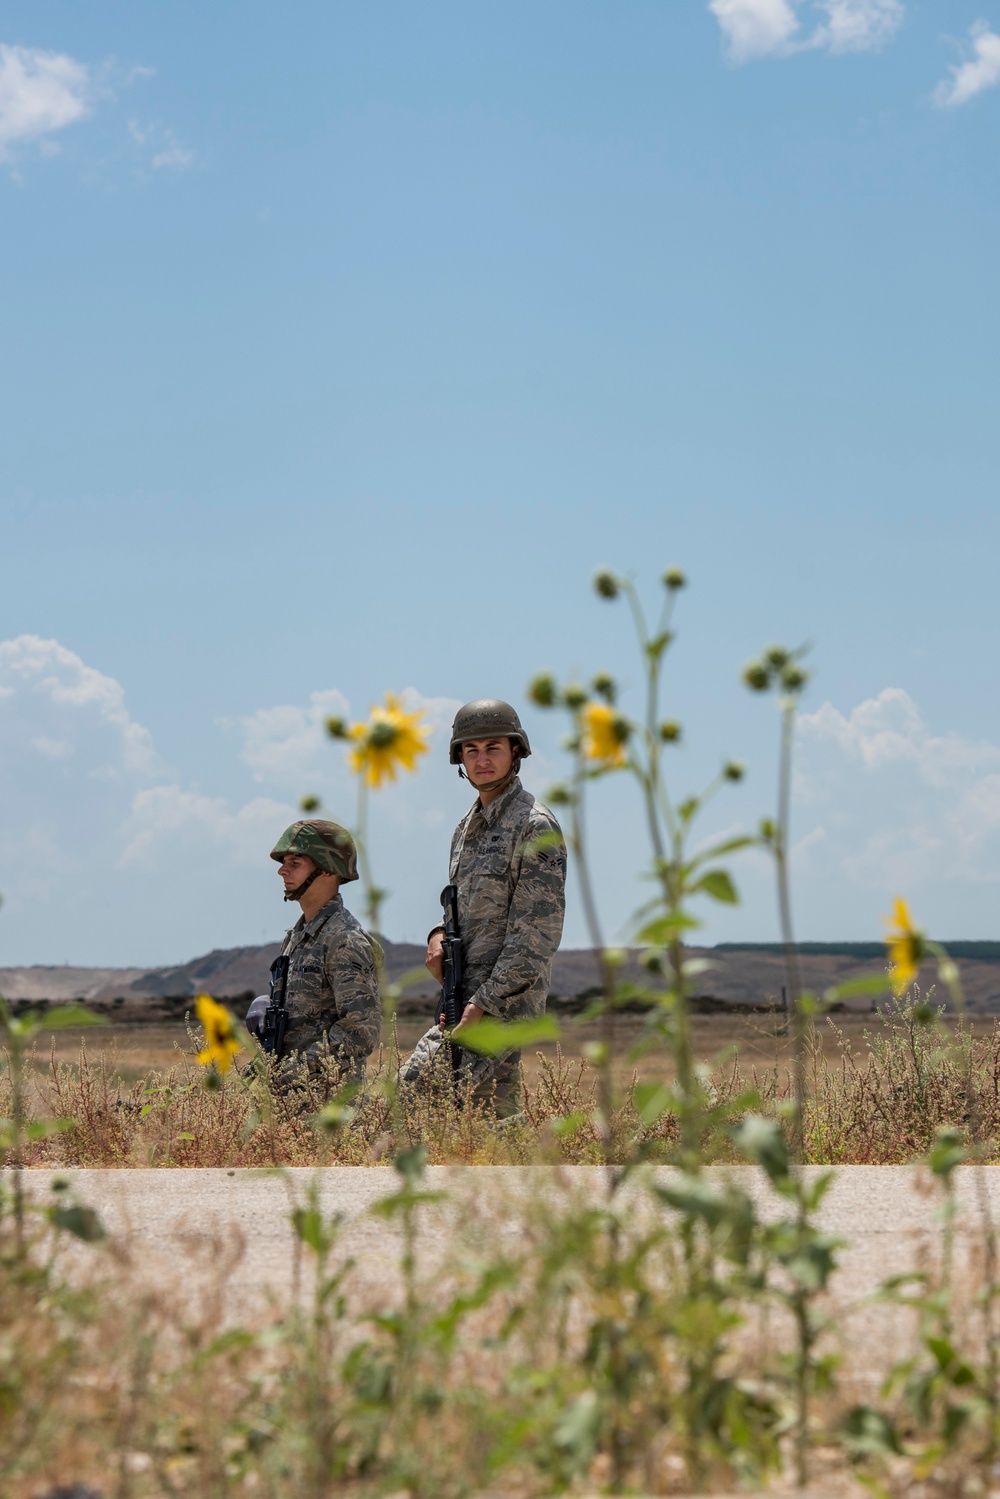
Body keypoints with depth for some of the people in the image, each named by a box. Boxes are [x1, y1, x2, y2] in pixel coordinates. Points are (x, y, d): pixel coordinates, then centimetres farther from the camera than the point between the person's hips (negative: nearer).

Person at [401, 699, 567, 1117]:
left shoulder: (535, 826, -11)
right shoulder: (468, 826, 17)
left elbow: (537, 931, -16)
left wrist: (484, 1003, -20)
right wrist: (439, 935, 3)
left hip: (502, 1002, -9)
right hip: (467, 999, 9)